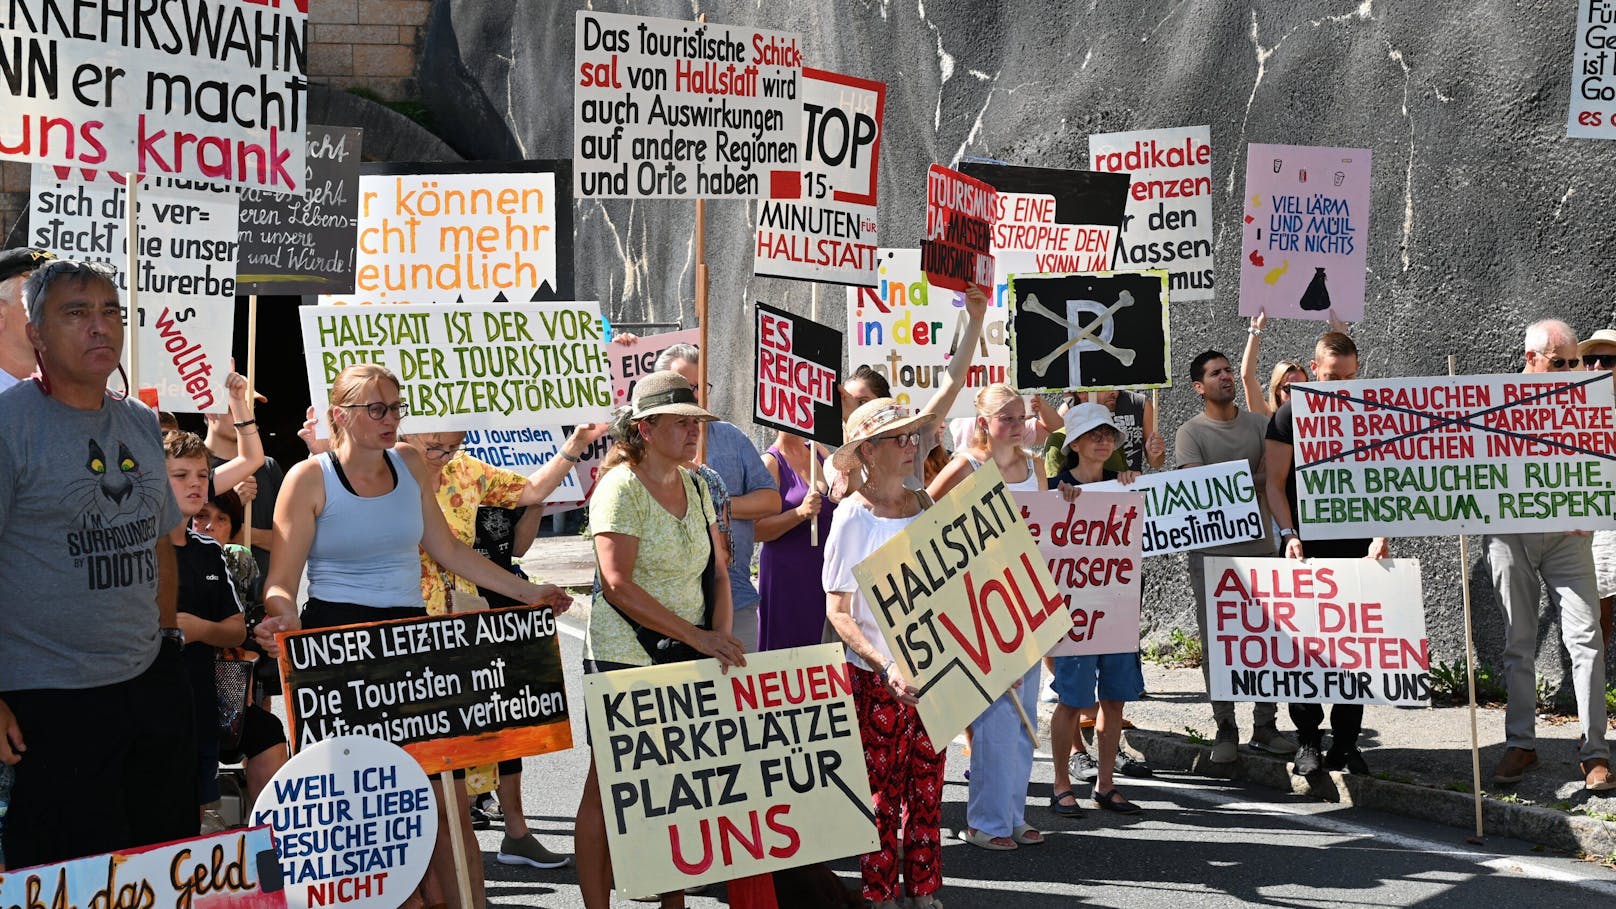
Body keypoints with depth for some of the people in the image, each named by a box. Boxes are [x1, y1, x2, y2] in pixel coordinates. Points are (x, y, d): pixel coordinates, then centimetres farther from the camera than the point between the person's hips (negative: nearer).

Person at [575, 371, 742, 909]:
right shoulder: (621, 486, -12)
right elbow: (618, 584, -21)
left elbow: (718, 571, 12)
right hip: (625, 658, -6)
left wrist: (721, 636, -6)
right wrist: (697, 636, -22)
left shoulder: (695, 486, 9)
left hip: (687, 659, 7)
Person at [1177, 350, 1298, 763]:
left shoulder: (1259, 424, 12)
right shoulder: (1190, 433, 0)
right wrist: (1253, 480, -8)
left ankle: (1265, 726, 14)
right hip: (1212, 553, -3)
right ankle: (1225, 729, 8)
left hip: (1260, 547, 3)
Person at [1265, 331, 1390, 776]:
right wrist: (1289, 533, -13)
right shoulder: (1291, 413, 0)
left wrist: (1380, 534, -10)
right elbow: (1274, 480, -1)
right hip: (1305, 546, -2)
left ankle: (1346, 741, 8)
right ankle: (1307, 740, 7)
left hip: (1356, 545, 2)